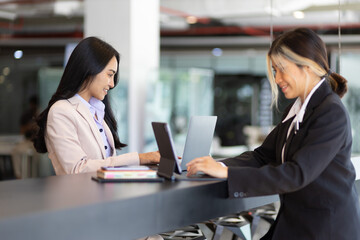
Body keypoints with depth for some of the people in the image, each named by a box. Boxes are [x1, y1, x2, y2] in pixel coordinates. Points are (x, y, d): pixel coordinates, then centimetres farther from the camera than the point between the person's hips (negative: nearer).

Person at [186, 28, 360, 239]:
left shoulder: (331, 113, -17)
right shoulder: (296, 110, 14)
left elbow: (297, 174, -25)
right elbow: (263, 155, 11)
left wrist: (227, 173, -26)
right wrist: (219, 165, -8)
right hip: (294, 222, 8)